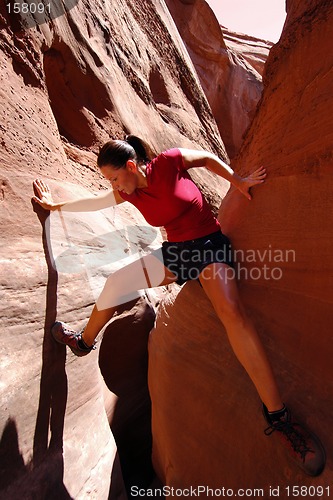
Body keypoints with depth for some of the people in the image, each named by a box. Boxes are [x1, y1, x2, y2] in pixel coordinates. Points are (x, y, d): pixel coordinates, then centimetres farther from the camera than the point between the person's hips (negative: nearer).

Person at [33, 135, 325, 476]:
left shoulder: (169, 161, -14)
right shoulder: (128, 193, 1)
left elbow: (208, 158, 3)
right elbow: (93, 203, 17)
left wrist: (239, 182, -3)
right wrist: (55, 206, 29)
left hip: (209, 244, -5)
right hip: (175, 252, 6)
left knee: (230, 309, -31)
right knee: (117, 282, -2)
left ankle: (277, 416, -22)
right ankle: (85, 342, 23)